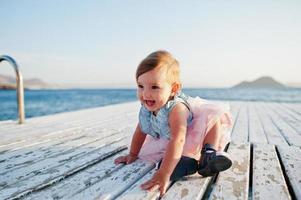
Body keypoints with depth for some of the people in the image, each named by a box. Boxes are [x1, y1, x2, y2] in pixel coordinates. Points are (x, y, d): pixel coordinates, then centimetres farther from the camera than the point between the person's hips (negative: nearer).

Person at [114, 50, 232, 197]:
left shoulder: (176, 109, -42)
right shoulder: (146, 109, -21)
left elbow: (178, 140, -53)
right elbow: (140, 131, -3)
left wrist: (164, 174, -60)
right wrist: (132, 155, 2)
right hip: (168, 141, 6)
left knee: (213, 116, -26)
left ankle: (210, 152, -32)